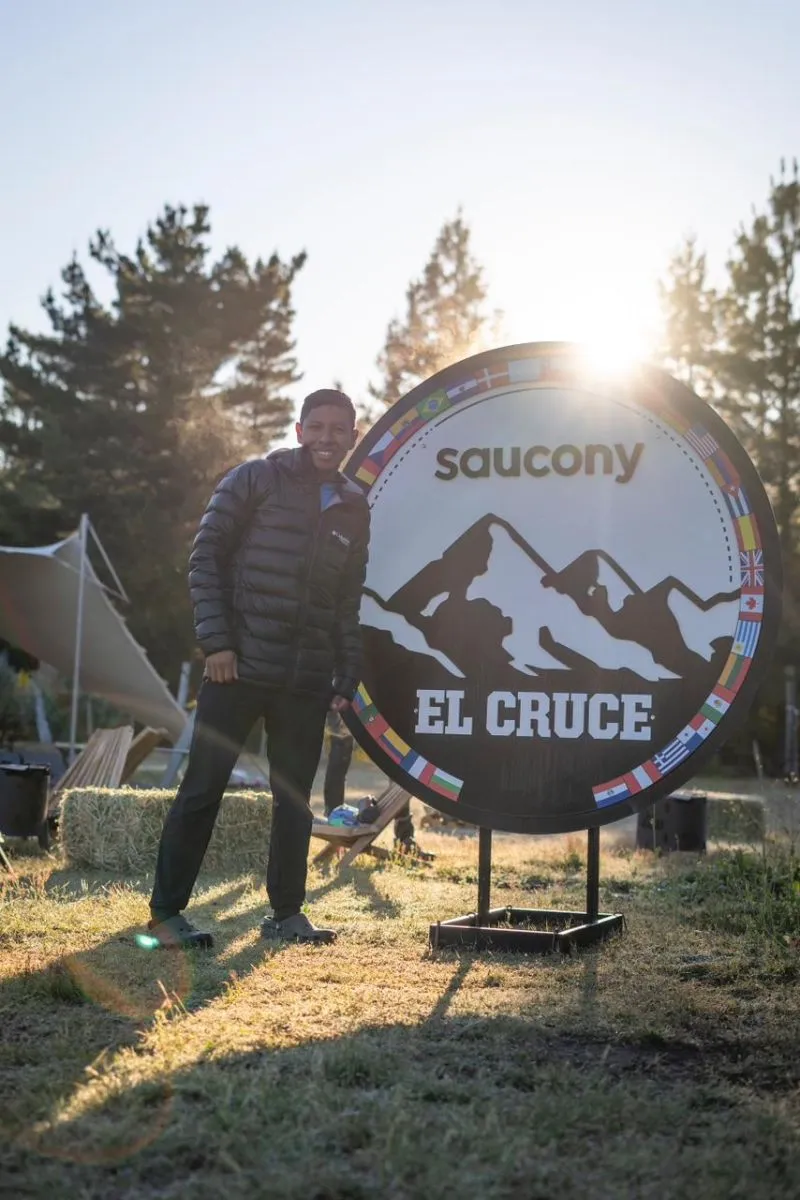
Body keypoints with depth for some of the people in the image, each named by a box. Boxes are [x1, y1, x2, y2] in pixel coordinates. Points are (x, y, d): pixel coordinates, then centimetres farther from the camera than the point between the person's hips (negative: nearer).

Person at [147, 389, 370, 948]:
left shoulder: (354, 509, 13)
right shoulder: (255, 479, 0)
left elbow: (349, 603, 16)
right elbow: (205, 557, -4)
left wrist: (347, 677, 10)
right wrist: (216, 640, -11)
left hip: (308, 681, 4)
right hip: (239, 668, -4)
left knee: (295, 800, 8)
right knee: (203, 789, -1)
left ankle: (287, 913, 19)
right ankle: (166, 910, 8)